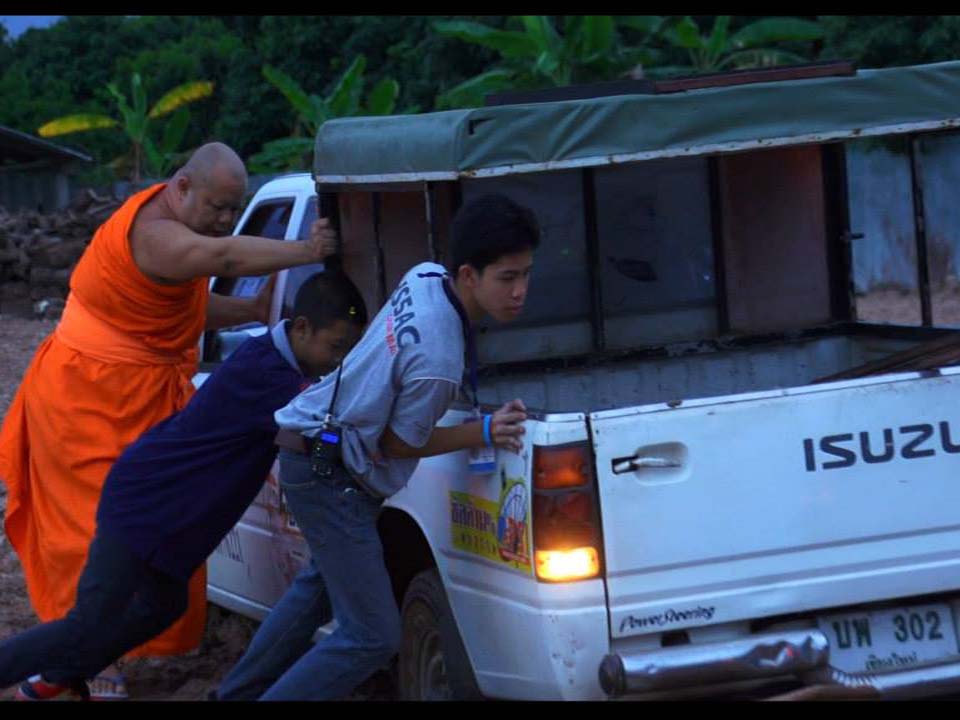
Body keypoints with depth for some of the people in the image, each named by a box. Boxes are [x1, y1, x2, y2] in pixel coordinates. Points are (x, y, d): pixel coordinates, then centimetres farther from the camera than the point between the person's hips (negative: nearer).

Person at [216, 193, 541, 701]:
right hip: (330, 476, -10)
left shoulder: (425, 278, -9)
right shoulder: (437, 362, -33)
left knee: (322, 580, 32)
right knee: (372, 636, -10)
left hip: (309, 444, 10)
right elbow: (397, 444, -15)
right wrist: (484, 433, -17)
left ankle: (239, 693, 45)